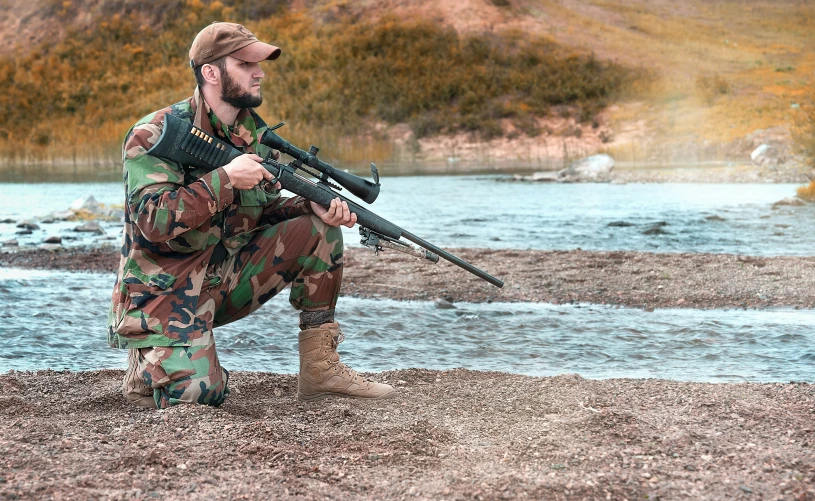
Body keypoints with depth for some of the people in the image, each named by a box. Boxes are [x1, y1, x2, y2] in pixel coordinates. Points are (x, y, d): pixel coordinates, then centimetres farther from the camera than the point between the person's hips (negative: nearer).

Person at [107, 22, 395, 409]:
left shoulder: (253, 133, 5)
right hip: (164, 292, -7)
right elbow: (154, 222, -27)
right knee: (199, 393, -28)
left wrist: (314, 207, -10)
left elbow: (265, 212, 11)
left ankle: (321, 369, -2)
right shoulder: (153, 135, -16)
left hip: (228, 276, 7)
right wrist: (226, 178, -30)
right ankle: (148, 364, 9)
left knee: (318, 230, -7)